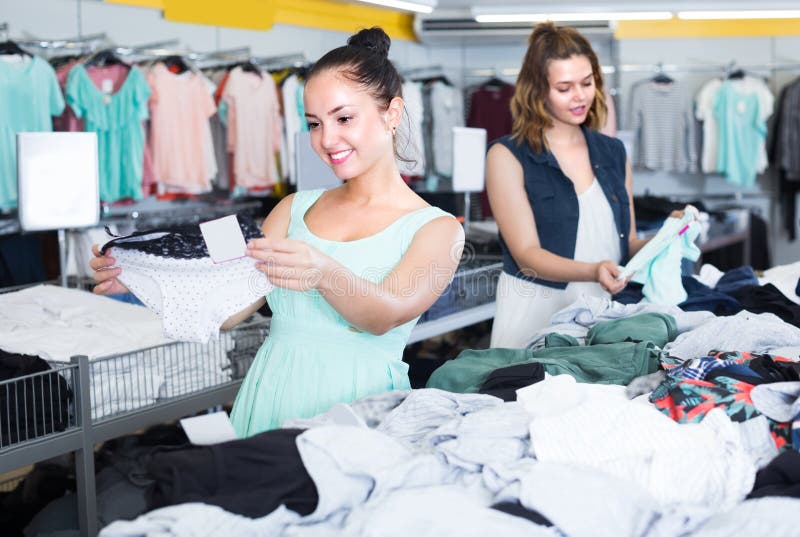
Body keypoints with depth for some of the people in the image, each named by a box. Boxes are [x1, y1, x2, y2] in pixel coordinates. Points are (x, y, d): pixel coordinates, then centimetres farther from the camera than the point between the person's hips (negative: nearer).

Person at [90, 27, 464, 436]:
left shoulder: (438, 229, 1)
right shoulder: (294, 209, 13)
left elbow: (386, 316, -16)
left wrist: (326, 275, -34)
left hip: (356, 404, -3)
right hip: (269, 398, 4)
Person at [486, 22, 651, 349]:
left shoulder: (613, 153, 11)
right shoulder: (508, 156, -5)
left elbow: (628, 243, 16)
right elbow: (526, 253, -12)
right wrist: (593, 272, -27)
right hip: (536, 313, -4)